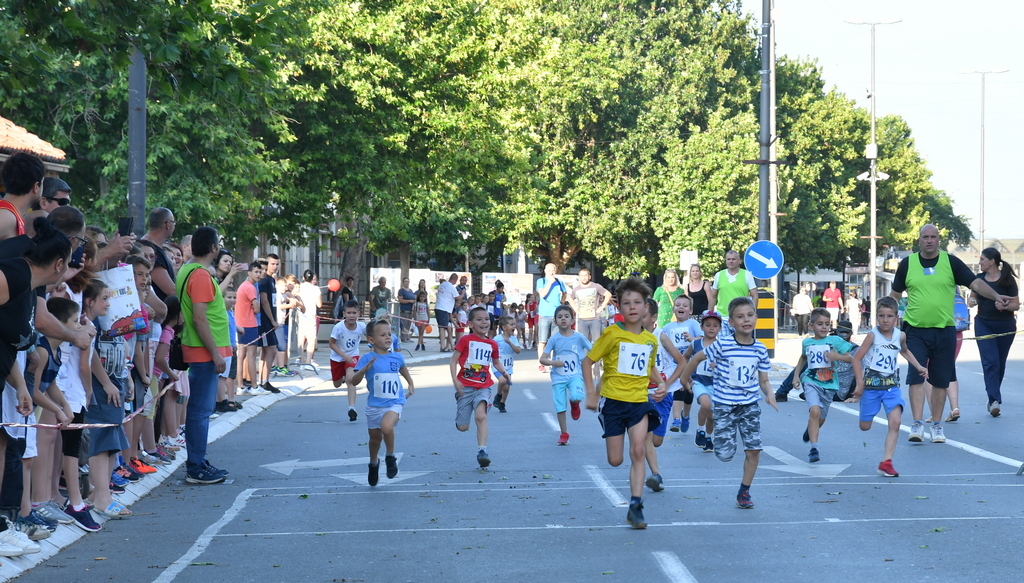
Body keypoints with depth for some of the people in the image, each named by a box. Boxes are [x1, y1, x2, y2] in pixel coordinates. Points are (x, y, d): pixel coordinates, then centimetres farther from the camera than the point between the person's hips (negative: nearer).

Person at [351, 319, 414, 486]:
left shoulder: (397, 357, 0)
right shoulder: (368, 359, -8)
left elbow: (403, 369, 25)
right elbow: (354, 381, -15)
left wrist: (410, 384, 16)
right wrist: (365, 369, -30)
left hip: (395, 403, -1)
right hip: (374, 405, 1)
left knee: (386, 426, -30)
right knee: (375, 438, 14)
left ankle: (390, 457, -4)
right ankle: (374, 463, 45)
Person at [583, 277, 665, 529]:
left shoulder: (650, 339, 6)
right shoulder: (612, 334, -7)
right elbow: (588, 361, -2)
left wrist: (660, 383, 6)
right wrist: (591, 393, -10)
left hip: (640, 401, 2)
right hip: (613, 400, -2)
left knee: (638, 451, -14)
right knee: (615, 460, 1)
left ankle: (635, 506, -10)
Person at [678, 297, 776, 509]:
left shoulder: (760, 350, 0)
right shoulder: (722, 344, -13)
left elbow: (763, 380, 7)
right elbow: (697, 358, 1)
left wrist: (769, 393, -13)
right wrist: (684, 379, 8)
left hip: (750, 405, 3)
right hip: (724, 404, -3)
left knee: (754, 449, -3)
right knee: (725, 454, -7)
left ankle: (744, 492, 15)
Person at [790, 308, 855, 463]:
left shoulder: (835, 341, -1)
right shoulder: (807, 343, 6)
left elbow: (851, 358, 0)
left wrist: (837, 356, -19)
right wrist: (796, 375, 18)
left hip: (829, 385, 1)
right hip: (811, 382, -1)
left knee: (820, 419, 14)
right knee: (815, 411, -25)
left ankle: (810, 430, 51)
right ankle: (814, 449, -24)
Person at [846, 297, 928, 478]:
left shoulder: (900, 336, 2)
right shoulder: (873, 335, -11)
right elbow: (857, 358, -11)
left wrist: (919, 367, 15)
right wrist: (860, 384, -15)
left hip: (892, 385, 3)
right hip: (872, 383, -2)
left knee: (895, 422, -16)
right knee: (865, 427, 9)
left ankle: (886, 462, -11)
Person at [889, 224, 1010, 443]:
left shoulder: (951, 262, 3)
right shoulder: (907, 263, 5)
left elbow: (976, 283, -2)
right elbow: (895, 294, 14)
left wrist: (996, 296, -17)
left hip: (944, 331, 1)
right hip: (916, 331, -1)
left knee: (940, 381, 6)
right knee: (916, 377, -11)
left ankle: (937, 425, 16)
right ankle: (917, 424, -10)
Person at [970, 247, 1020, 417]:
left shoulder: (1007, 280, -6)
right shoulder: (979, 279, 3)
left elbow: (1016, 305, -4)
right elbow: (974, 296, 18)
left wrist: (1005, 305, -24)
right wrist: (973, 301, -5)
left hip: (1005, 326, -1)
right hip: (984, 324, 1)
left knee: (1000, 363, 9)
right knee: (990, 361, -12)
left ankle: (993, 398, 26)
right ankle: (995, 401, -18)